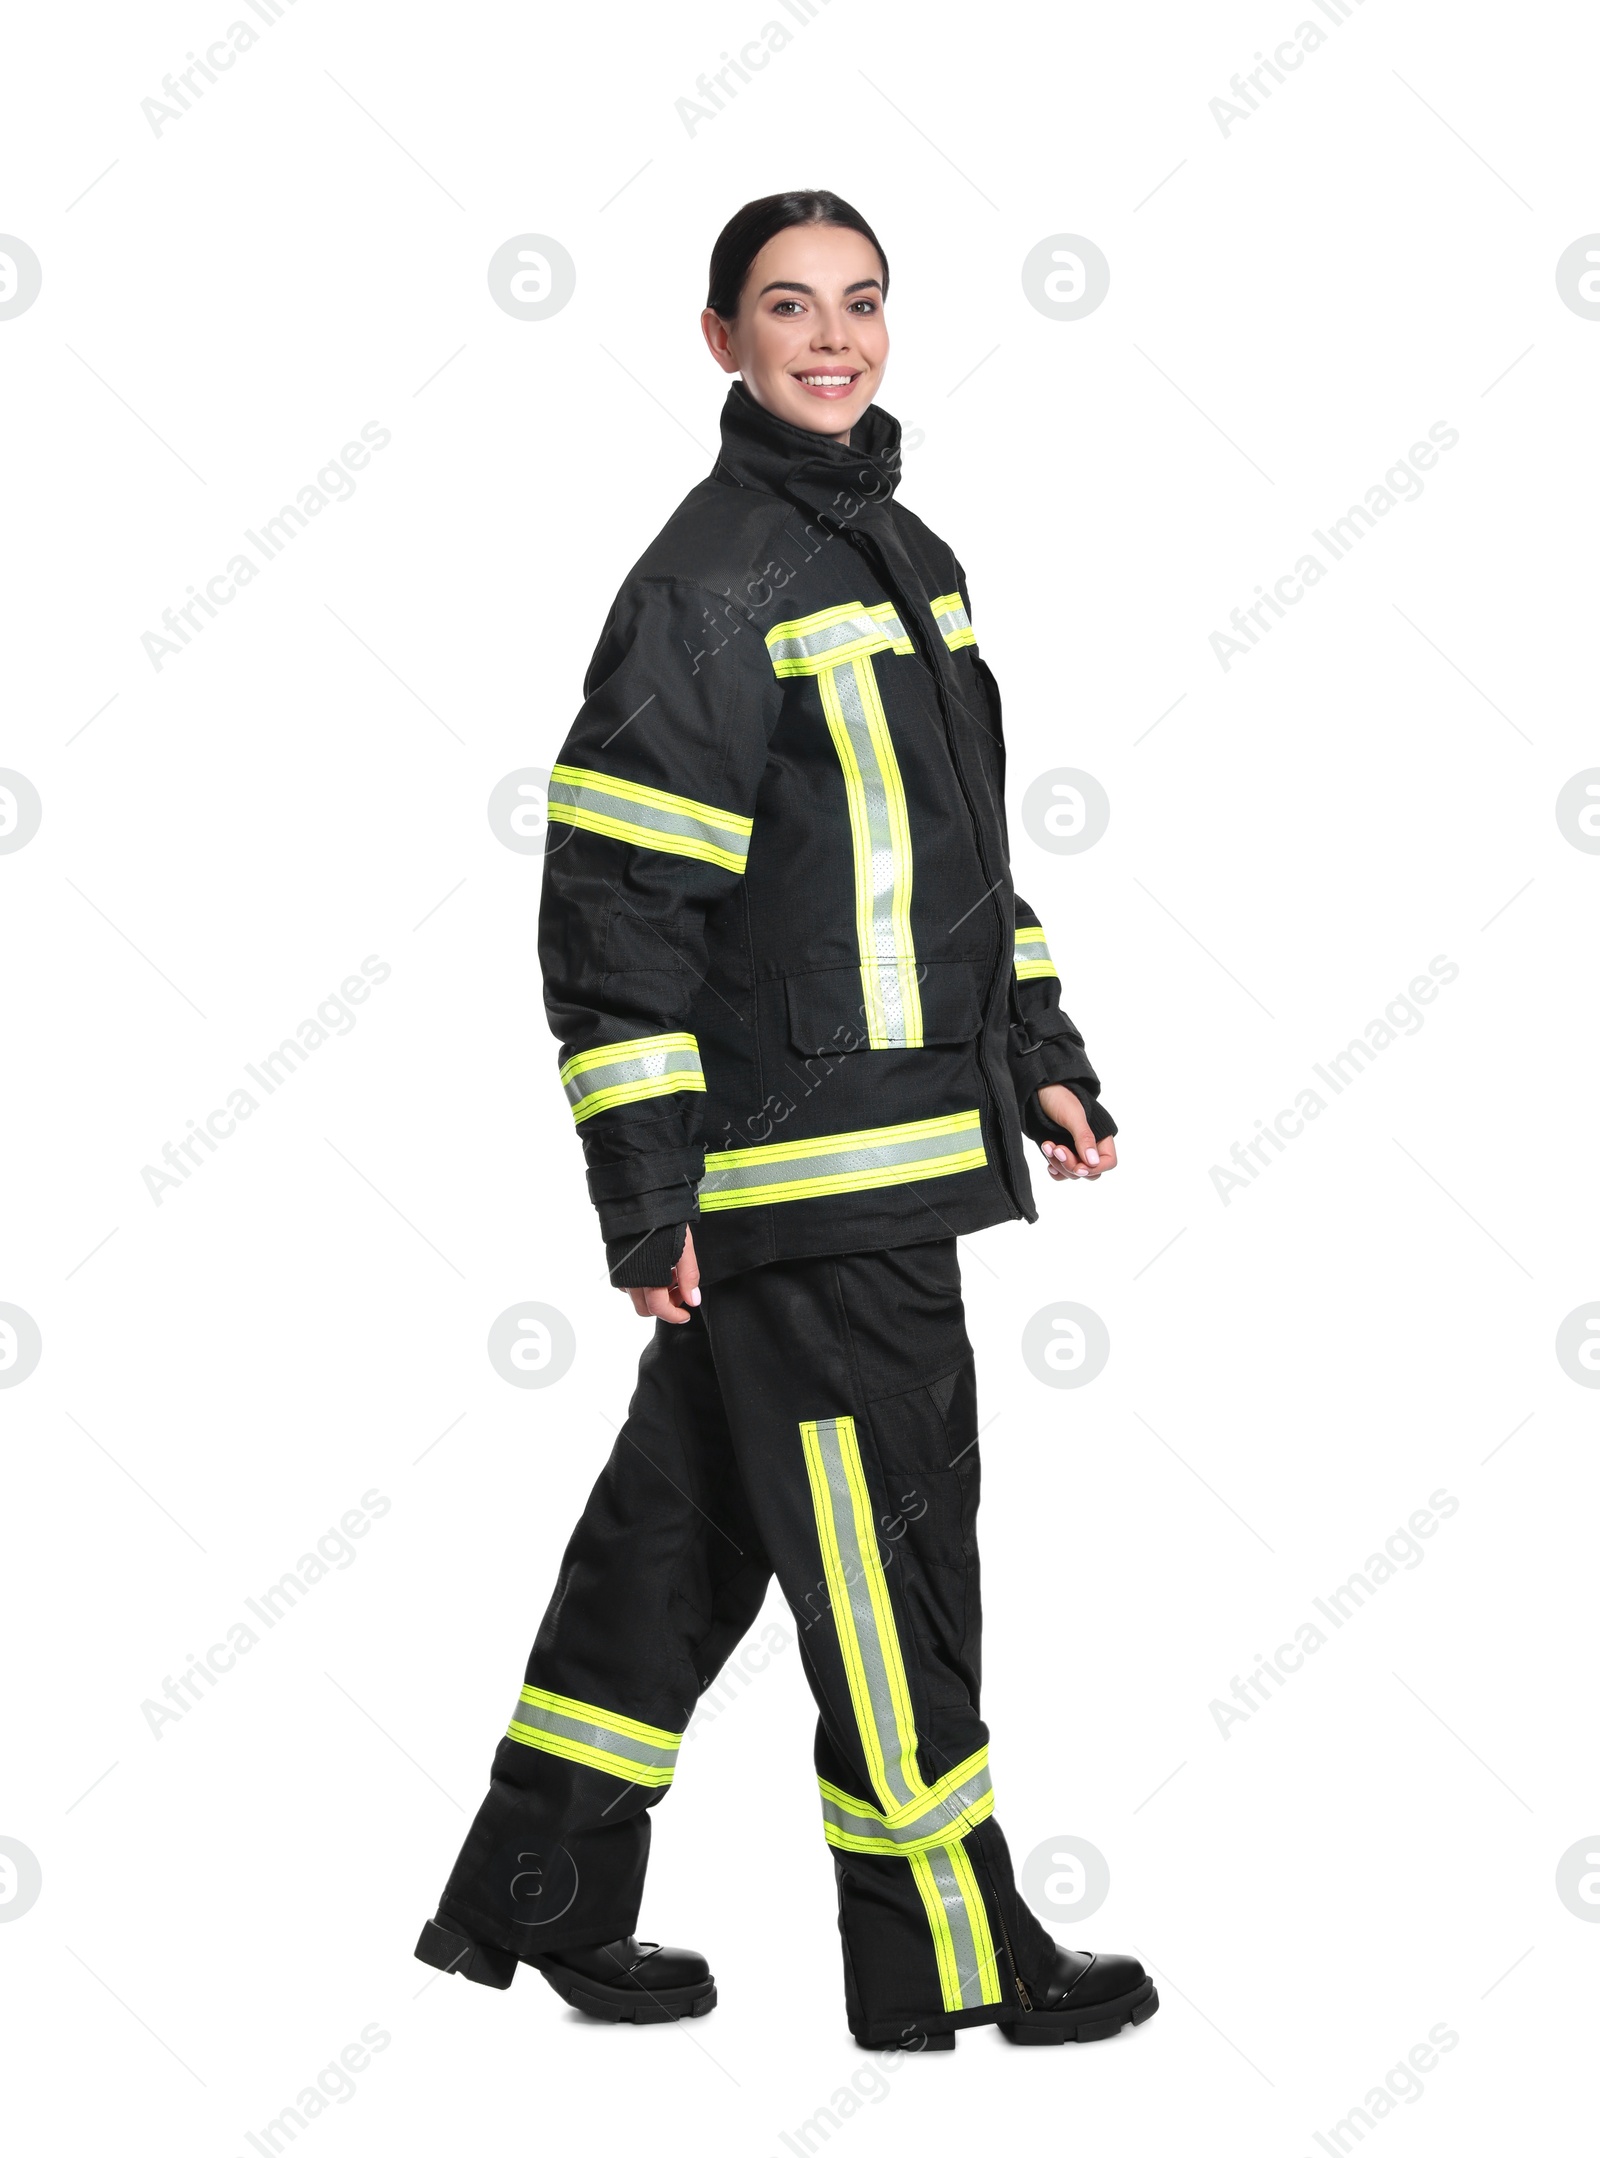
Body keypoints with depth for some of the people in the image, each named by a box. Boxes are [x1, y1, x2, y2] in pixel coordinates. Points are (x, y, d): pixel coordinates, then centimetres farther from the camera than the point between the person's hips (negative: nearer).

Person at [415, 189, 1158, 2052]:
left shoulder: (904, 555, 17)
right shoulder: (708, 576, -12)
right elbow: (613, 893, -16)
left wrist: (1041, 1057, 18)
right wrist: (644, 1188, -18)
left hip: (904, 1128, 9)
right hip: (802, 1165, -9)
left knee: (692, 1520, 15)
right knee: (888, 1547, -1)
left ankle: (535, 1899, 27)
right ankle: (945, 1962, 12)